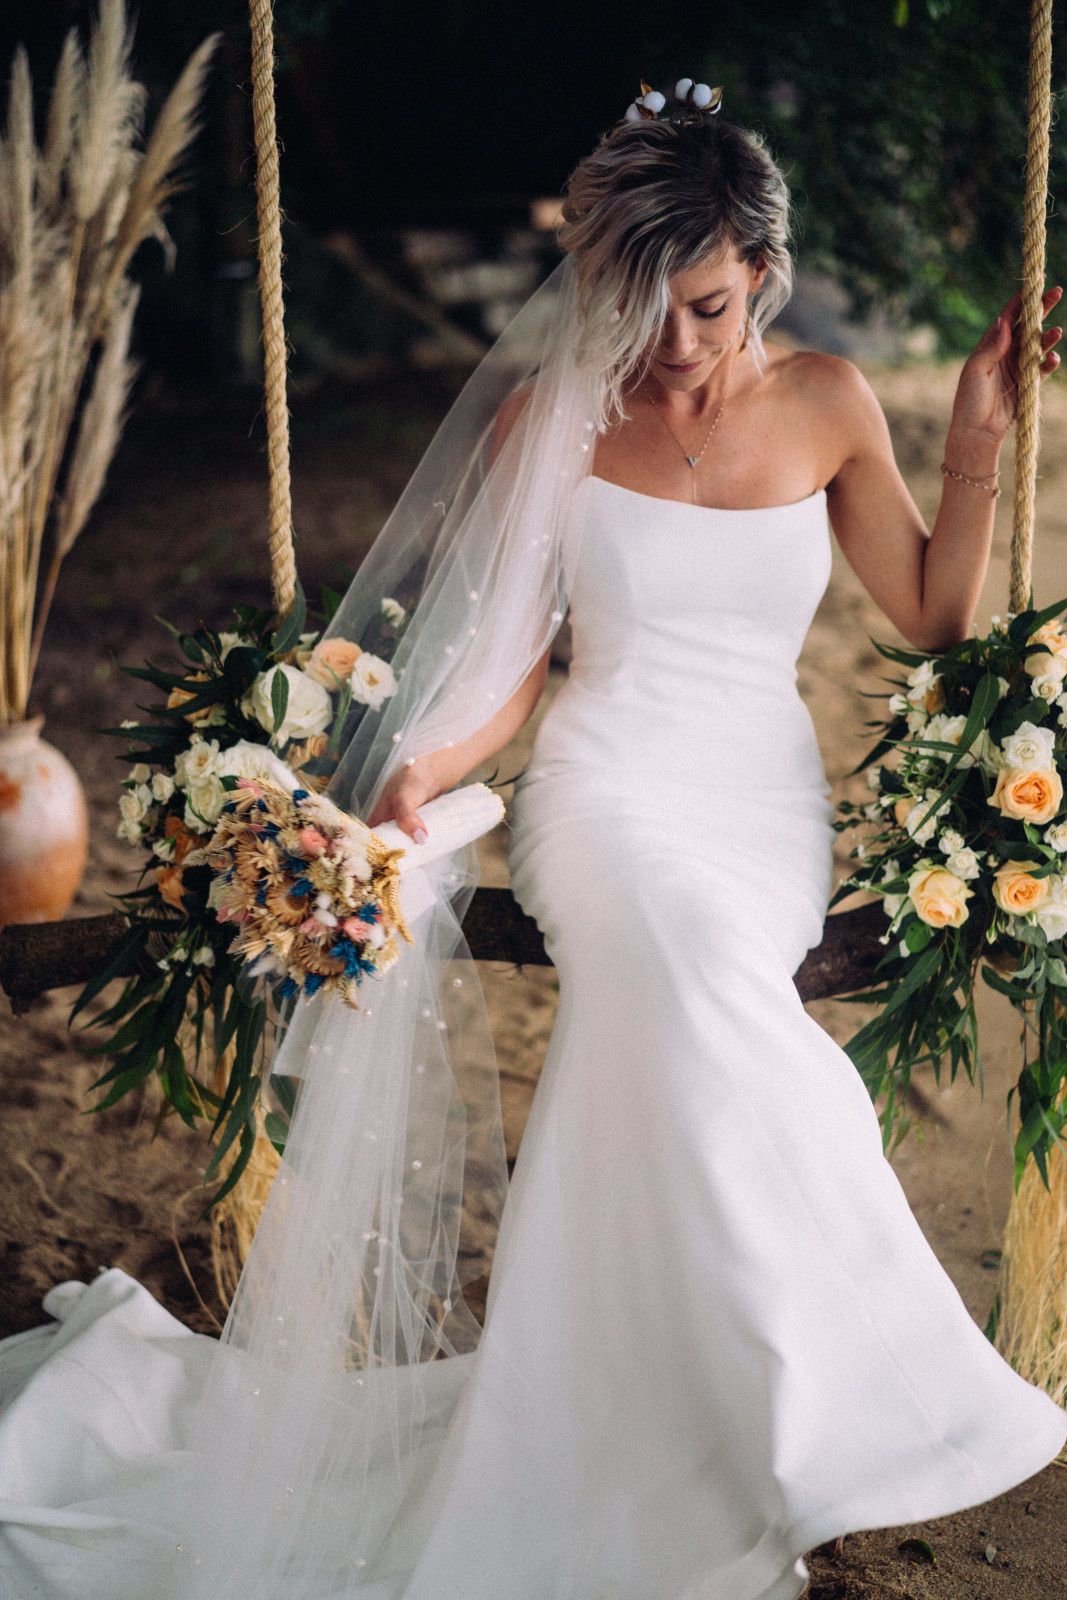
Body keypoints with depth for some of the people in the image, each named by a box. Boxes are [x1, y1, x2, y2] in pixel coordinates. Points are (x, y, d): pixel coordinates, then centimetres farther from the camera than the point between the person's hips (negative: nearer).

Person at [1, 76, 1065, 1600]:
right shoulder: (551, 416, 2)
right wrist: (421, 765, -14)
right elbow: (508, 657, 4)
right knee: (686, 947, -36)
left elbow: (933, 618, 12)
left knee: (680, 967, -33)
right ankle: (795, 1419, -26)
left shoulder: (827, 402, 6)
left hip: (768, 800, 2)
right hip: (609, 785, -2)